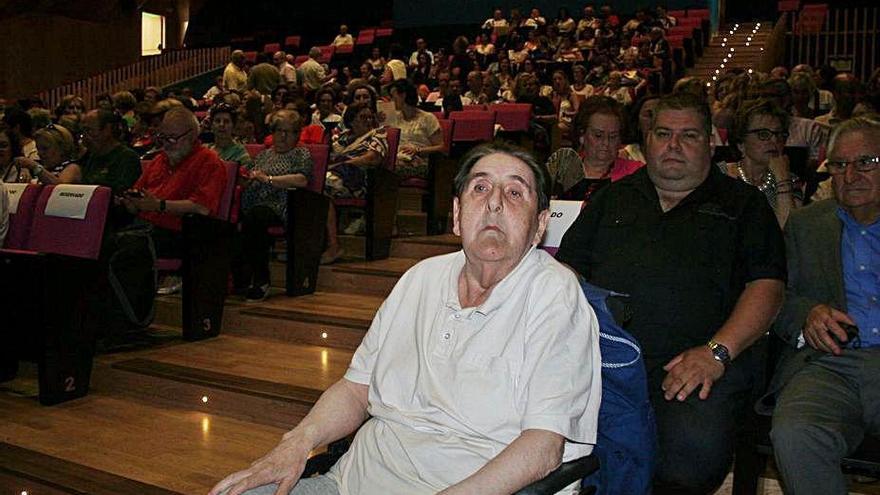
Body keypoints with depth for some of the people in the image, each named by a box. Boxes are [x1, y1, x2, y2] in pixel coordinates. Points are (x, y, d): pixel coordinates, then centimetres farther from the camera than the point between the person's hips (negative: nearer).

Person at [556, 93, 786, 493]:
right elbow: (568, 268, 20)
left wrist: (717, 351, -10)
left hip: (700, 360, -2)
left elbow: (766, 286, 6)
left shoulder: (742, 204, 17)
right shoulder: (613, 198, 25)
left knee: (695, 448, -33)